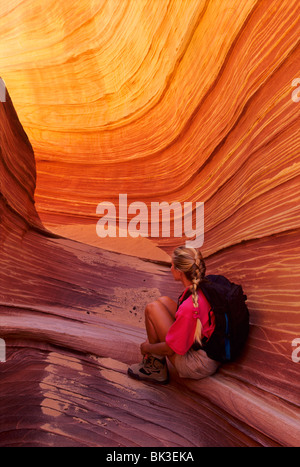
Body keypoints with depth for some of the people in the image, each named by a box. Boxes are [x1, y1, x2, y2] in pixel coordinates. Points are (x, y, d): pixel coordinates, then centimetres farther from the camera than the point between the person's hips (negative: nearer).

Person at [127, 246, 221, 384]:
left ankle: (157, 368, 6)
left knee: (152, 308, -11)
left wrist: (146, 347, 1)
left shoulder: (189, 307, -33)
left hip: (198, 366, -8)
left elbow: (169, 349, -21)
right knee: (163, 301, 9)